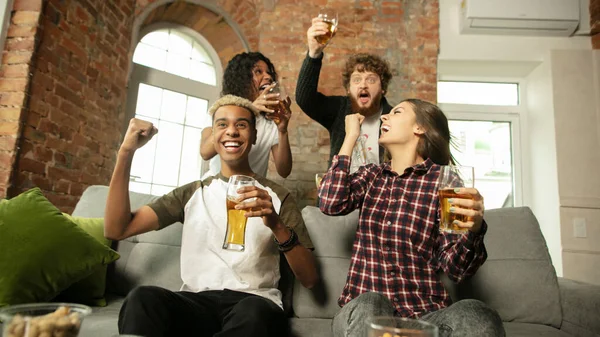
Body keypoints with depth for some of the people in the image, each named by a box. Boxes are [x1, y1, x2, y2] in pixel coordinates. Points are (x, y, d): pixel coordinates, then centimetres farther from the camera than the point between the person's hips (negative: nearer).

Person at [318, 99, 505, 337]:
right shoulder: (371, 175, 11)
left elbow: (455, 268, -5)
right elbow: (330, 204, -9)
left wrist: (473, 230, -27)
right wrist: (350, 137, 0)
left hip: (423, 312, 0)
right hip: (364, 309, 1)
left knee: (478, 316, -32)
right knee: (367, 306, -34)